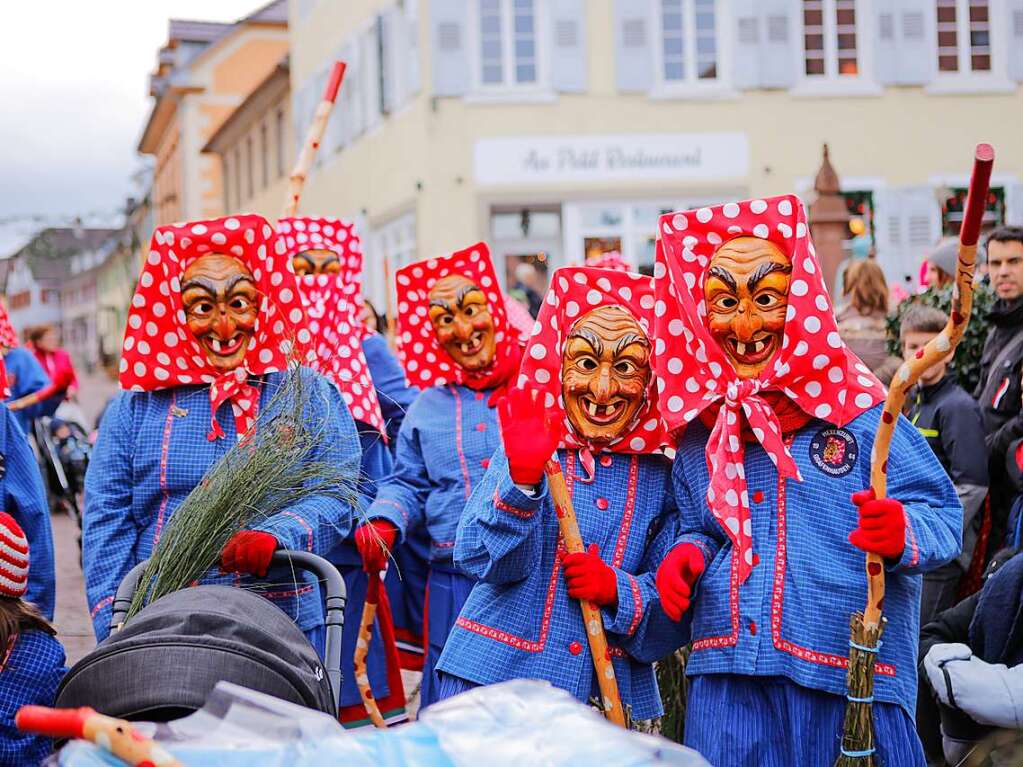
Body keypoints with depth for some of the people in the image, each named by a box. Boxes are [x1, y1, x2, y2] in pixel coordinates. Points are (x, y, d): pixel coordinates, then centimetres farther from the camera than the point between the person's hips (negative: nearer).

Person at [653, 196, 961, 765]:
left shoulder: (859, 413, -5)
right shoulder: (699, 431, 10)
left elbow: (942, 515, -8)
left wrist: (901, 533, -28)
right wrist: (688, 554, 1)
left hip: (848, 682, -4)